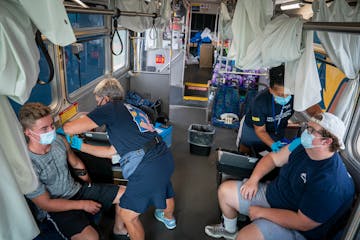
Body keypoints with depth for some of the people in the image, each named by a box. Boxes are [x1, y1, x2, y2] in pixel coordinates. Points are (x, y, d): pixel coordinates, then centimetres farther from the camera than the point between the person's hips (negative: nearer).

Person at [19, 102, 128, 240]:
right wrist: (83, 204, -16)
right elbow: (45, 204, -18)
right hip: (58, 208, -6)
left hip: (78, 189, 6)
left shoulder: (59, 140, -9)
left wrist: (90, 186, 10)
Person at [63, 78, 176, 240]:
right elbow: (112, 152, 22)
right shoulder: (132, 110, 21)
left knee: (128, 215, 14)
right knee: (164, 189, 37)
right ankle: (168, 218, 68)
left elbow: (69, 129, -10)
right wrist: (81, 146, 27)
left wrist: (60, 129, 14)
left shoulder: (111, 108, -2)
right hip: (166, 158, 9)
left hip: (147, 169, -9)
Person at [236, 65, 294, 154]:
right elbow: (260, 130, -26)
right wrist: (272, 144, -45)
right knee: (244, 153, 18)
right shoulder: (260, 102, -39)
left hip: (278, 129, 3)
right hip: (253, 128, -3)